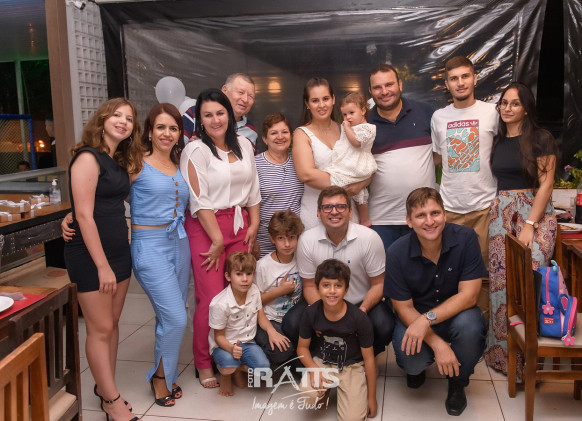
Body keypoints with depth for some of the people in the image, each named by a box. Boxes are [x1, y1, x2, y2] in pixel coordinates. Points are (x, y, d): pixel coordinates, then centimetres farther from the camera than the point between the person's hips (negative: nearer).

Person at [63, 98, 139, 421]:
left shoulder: (118, 161, 12)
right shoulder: (88, 158, -13)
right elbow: (84, 215, -18)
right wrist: (102, 265, -19)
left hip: (119, 251, 8)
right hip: (90, 256, -8)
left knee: (112, 324, 14)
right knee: (100, 329, 1)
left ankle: (105, 386, 28)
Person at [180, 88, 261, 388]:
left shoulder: (243, 145, 11)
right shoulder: (195, 151, -6)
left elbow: (253, 188, 16)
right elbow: (199, 201, -10)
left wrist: (254, 225, 7)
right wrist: (217, 240, -12)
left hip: (240, 224, 5)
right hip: (206, 228, -5)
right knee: (212, 298, -6)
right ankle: (204, 363, 14)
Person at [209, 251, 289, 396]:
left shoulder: (254, 291, -6)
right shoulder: (220, 304, -23)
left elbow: (261, 316, 7)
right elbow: (219, 336, -15)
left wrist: (271, 331, -14)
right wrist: (231, 348, -36)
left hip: (247, 342, 5)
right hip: (225, 345, -4)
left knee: (263, 368, -21)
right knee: (229, 365, -36)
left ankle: (238, 369, 12)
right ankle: (225, 375, 4)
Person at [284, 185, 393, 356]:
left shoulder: (370, 238, -13)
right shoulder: (307, 240, -9)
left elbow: (378, 284, -7)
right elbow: (309, 285, -1)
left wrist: (362, 311, -24)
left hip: (363, 303, -1)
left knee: (384, 327, -31)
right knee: (291, 324, -25)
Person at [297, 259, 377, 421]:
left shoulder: (359, 318, -23)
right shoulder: (311, 313, -17)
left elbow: (368, 358, -11)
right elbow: (302, 347, -1)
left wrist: (371, 397, -3)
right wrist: (313, 369, -23)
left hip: (352, 366, -1)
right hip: (321, 362, 1)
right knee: (309, 394, -29)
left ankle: (341, 389, 16)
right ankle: (325, 390, 9)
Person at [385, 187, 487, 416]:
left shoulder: (466, 238, -19)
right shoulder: (396, 253, -18)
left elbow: (468, 295, -20)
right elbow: (404, 308, -12)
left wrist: (427, 319, -33)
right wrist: (437, 344, -25)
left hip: (455, 312, 1)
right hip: (414, 318, 0)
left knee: (469, 325, -33)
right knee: (411, 358, -28)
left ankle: (457, 383, 0)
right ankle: (416, 368, 15)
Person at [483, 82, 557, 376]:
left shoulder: (541, 139, 0)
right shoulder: (496, 141, 15)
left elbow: (545, 184, -5)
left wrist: (530, 225, -13)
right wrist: (493, 213, 3)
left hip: (535, 211, -4)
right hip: (500, 212, 4)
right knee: (500, 282, -1)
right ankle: (503, 351, 10)